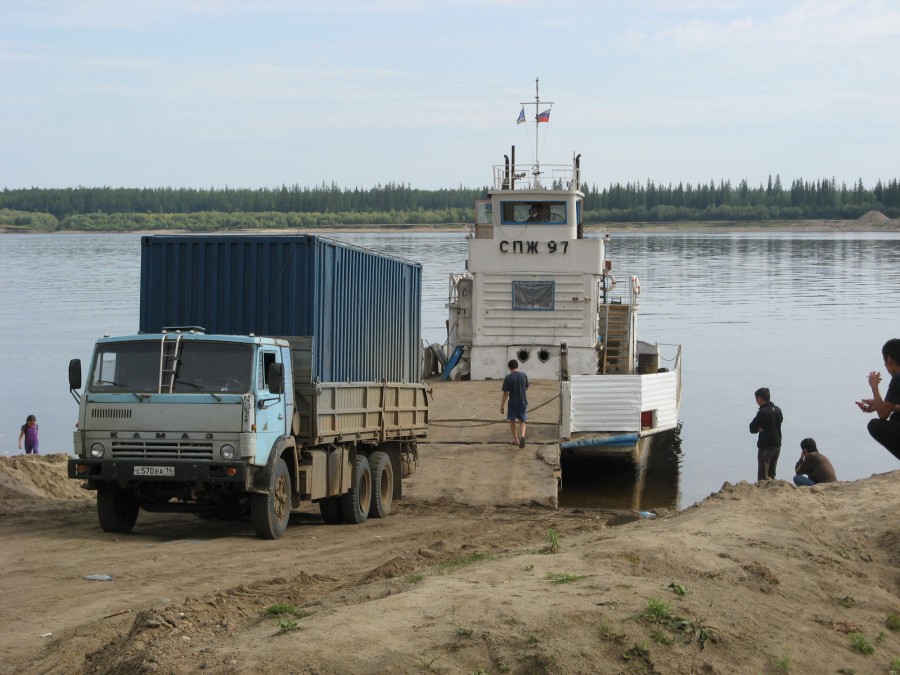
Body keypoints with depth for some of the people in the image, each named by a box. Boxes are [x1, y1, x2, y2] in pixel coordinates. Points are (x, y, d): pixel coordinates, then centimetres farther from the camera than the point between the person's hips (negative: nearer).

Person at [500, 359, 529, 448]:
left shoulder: (508, 378, -12)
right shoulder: (524, 375, -2)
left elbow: (505, 393, -11)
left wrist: (502, 406, -4)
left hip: (513, 402, -2)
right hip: (523, 401, 2)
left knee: (512, 421, 18)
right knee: (522, 421, 12)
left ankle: (516, 439, 23)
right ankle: (522, 436, -14)